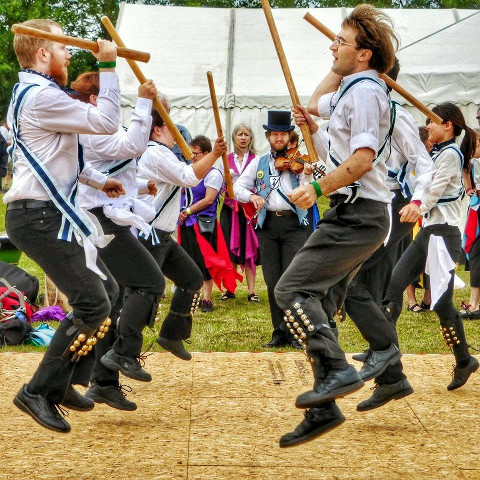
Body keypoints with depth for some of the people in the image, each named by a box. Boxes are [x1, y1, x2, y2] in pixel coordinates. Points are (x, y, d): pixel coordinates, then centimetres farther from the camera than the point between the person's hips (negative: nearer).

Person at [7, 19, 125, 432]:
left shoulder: (32, 93, 19)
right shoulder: (41, 95, -17)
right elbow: (105, 122, -18)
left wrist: (99, 180, 22)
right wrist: (108, 66, -11)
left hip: (47, 215, 11)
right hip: (40, 218, -11)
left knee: (108, 293, 15)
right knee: (94, 306, -14)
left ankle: (62, 381, 18)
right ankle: (40, 392, -6)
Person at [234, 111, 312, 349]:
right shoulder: (258, 163, 14)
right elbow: (238, 187, 10)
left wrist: (307, 175, -24)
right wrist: (251, 195, -10)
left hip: (294, 224, -3)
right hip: (267, 225, 3)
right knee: (272, 282, 3)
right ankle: (280, 333, 11)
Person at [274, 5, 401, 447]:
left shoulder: (364, 90, -13)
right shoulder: (353, 87, 18)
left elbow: (363, 158, -24)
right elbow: (316, 104, 35)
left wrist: (318, 188, -20)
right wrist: (339, 66, 26)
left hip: (359, 213, -10)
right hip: (356, 212, 10)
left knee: (293, 288, -16)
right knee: (321, 306, 9)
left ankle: (338, 372, -19)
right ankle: (324, 409, 11)